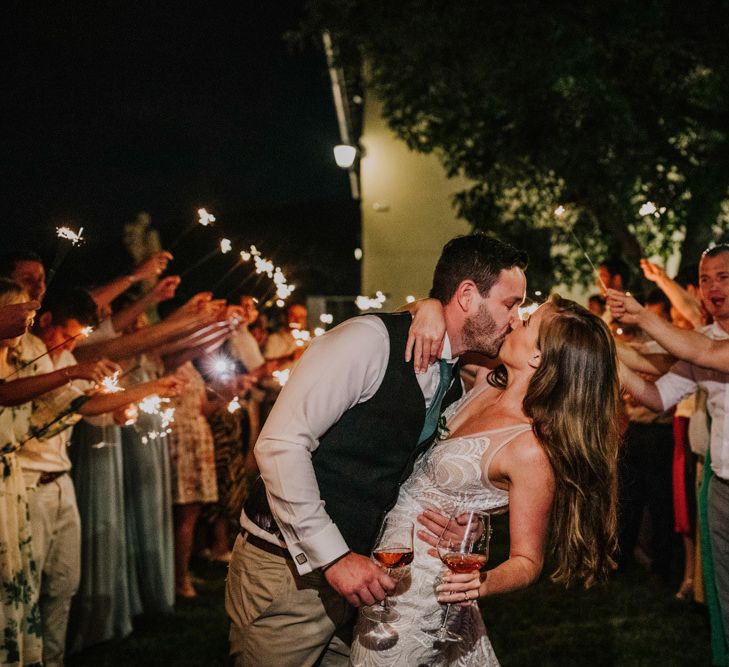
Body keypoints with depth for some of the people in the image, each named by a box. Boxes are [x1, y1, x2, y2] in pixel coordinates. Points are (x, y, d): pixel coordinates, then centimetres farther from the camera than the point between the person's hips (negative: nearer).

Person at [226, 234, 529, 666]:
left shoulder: (455, 383, 10)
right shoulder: (369, 341, -17)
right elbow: (281, 444, -23)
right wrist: (332, 557, -23)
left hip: (353, 569, 8)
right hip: (287, 569, -8)